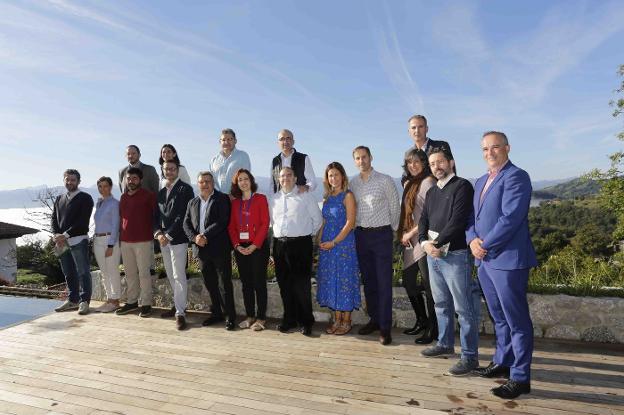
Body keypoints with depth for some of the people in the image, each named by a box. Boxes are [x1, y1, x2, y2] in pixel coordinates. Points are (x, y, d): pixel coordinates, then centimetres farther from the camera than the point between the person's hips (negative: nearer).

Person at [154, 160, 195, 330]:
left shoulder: (185, 189, -5)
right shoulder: (161, 192, 17)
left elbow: (183, 215, -13)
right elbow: (156, 216, 15)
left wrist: (168, 235, -15)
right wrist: (158, 233, -4)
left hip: (178, 239, -7)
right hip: (163, 239, 7)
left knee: (179, 276, -7)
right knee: (171, 276, 13)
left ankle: (180, 313, -2)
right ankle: (178, 305, 24)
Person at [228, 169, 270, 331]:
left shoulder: (260, 199, -1)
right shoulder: (235, 202, 13)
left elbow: (265, 223, -8)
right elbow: (231, 226, 9)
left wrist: (255, 245, -15)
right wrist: (236, 245, -5)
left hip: (258, 247, -4)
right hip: (240, 248, 5)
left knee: (259, 282, -1)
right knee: (246, 283, 10)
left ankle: (261, 318, 8)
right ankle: (250, 316, 20)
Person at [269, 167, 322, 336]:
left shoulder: (305, 196, 1)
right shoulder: (274, 199, 13)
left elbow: (317, 219, 5)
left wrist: (307, 234, 7)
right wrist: (280, 236, 14)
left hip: (301, 244, -4)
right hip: (279, 245, 4)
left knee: (302, 284, -3)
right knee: (284, 285, 9)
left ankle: (306, 322, 10)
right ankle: (289, 319, 23)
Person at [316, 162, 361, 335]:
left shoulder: (347, 196, -7)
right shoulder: (328, 197, 12)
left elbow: (350, 222, -14)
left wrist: (334, 242, -15)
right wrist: (320, 239, 4)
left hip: (343, 243, -6)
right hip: (327, 245, 7)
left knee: (344, 280, 0)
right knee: (331, 281, 9)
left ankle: (346, 321, 13)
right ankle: (337, 319, 21)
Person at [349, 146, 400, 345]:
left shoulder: (385, 180, -5)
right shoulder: (352, 183, 6)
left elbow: (395, 208, 0)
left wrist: (391, 231, 5)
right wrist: (358, 230, 8)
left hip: (381, 234, -4)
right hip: (361, 235, 4)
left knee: (384, 282, -2)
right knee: (368, 281, 12)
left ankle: (385, 327, 6)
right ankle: (374, 319, 25)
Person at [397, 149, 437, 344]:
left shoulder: (428, 182, -9)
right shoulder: (409, 183, 15)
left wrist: (411, 233, -12)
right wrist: (402, 233, 5)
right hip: (410, 241, 9)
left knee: (428, 285, 0)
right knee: (408, 282, 14)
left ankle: (432, 329, 14)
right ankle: (422, 321, 32)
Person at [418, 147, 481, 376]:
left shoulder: (462, 186, -7)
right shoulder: (431, 191, 17)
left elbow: (458, 220, -17)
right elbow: (423, 220, 11)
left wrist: (436, 242, -14)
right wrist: (425, 243, -7)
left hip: (455, 255, -8)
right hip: (433, 255, 8)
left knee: (464, 308, 0)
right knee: (441, 304, 18)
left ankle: (469, 356, 11)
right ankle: (445, 344, 33)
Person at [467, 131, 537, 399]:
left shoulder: (516, 177, -11)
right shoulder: (481, 182, 17)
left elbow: (510, 219, -20)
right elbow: (473, 216, 16)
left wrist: (485, 245, -14)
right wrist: (472, 240, -3)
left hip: (508, 259, -8)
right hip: (485, 260, 9)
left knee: (517, 321, 2)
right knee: (499, 317, 20)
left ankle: (520, 378, 13)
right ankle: (503, 362, 34)